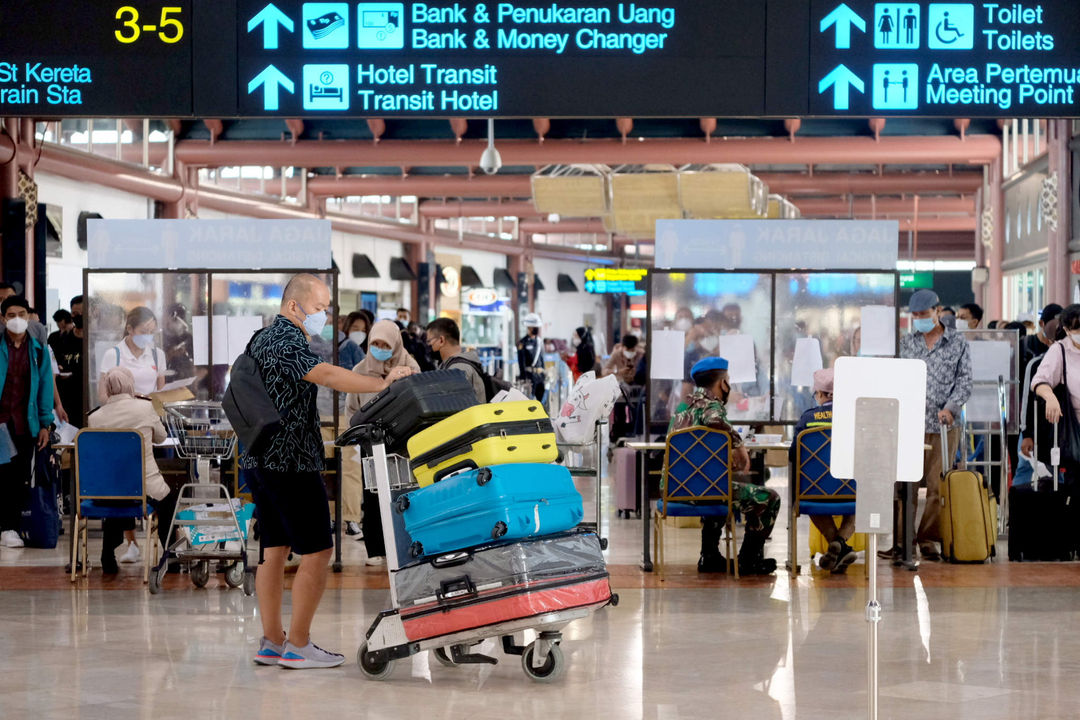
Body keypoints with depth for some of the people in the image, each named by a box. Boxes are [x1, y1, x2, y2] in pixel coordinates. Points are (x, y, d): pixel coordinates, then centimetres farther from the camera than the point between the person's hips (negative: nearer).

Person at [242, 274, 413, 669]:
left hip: (263, 459, 10)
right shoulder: (286, 340, -15)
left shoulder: (263, 339, 19)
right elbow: (325, 374, -31)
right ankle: (297, 646, -3)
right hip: (291, 462, -10)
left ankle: (271, 643, 14)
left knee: (274, 550, 12)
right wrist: (380, 384, -36)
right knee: (317, 552, -5)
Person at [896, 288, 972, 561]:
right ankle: (902, 538, 4)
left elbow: (964, 381, 3)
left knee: (937, 485, -1)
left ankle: (928, 539, 9)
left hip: (943, 426, -1)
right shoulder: (905, 343, 12)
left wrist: (950, 408, -11)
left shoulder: (958, 343, 7)